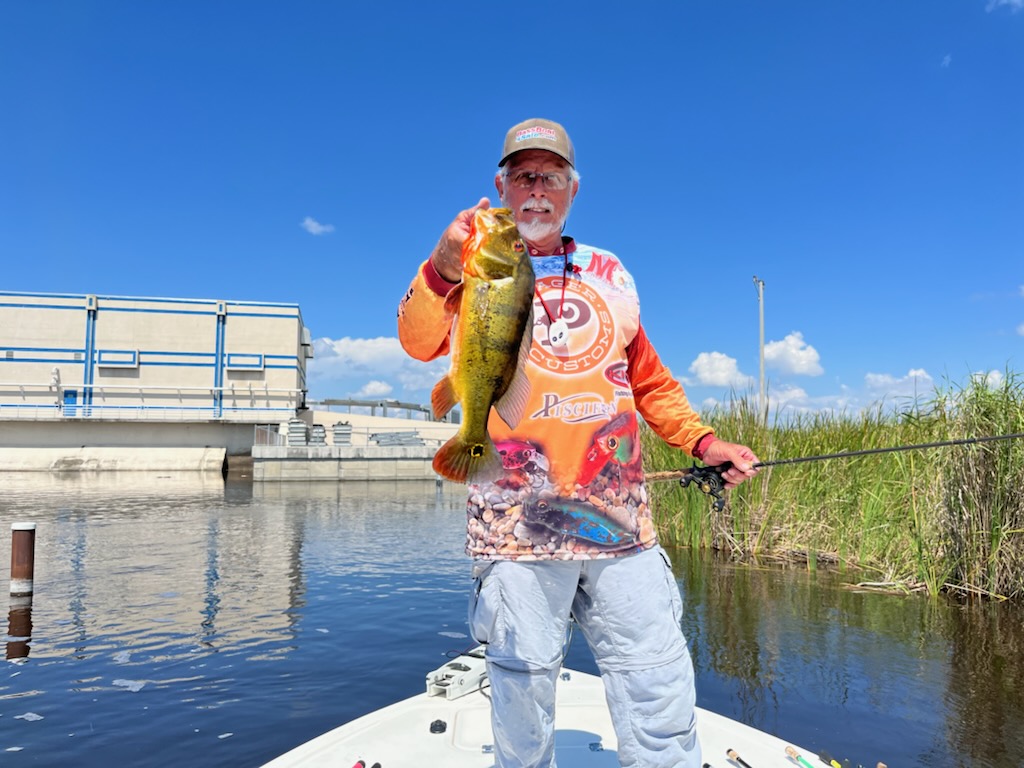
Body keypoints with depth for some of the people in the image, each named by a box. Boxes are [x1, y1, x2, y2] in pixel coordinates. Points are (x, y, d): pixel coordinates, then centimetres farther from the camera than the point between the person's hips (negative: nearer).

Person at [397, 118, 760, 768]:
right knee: (524, 685, 4)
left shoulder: (609, 273, 18)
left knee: (660, 685, 4)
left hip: (621, 521, 3)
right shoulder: (476, 267, 7)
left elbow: (649, 380, 24)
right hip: (518, 522, -3)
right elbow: (420, 343, -12)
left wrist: (702, 441, 11)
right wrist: (442, 269, -30)